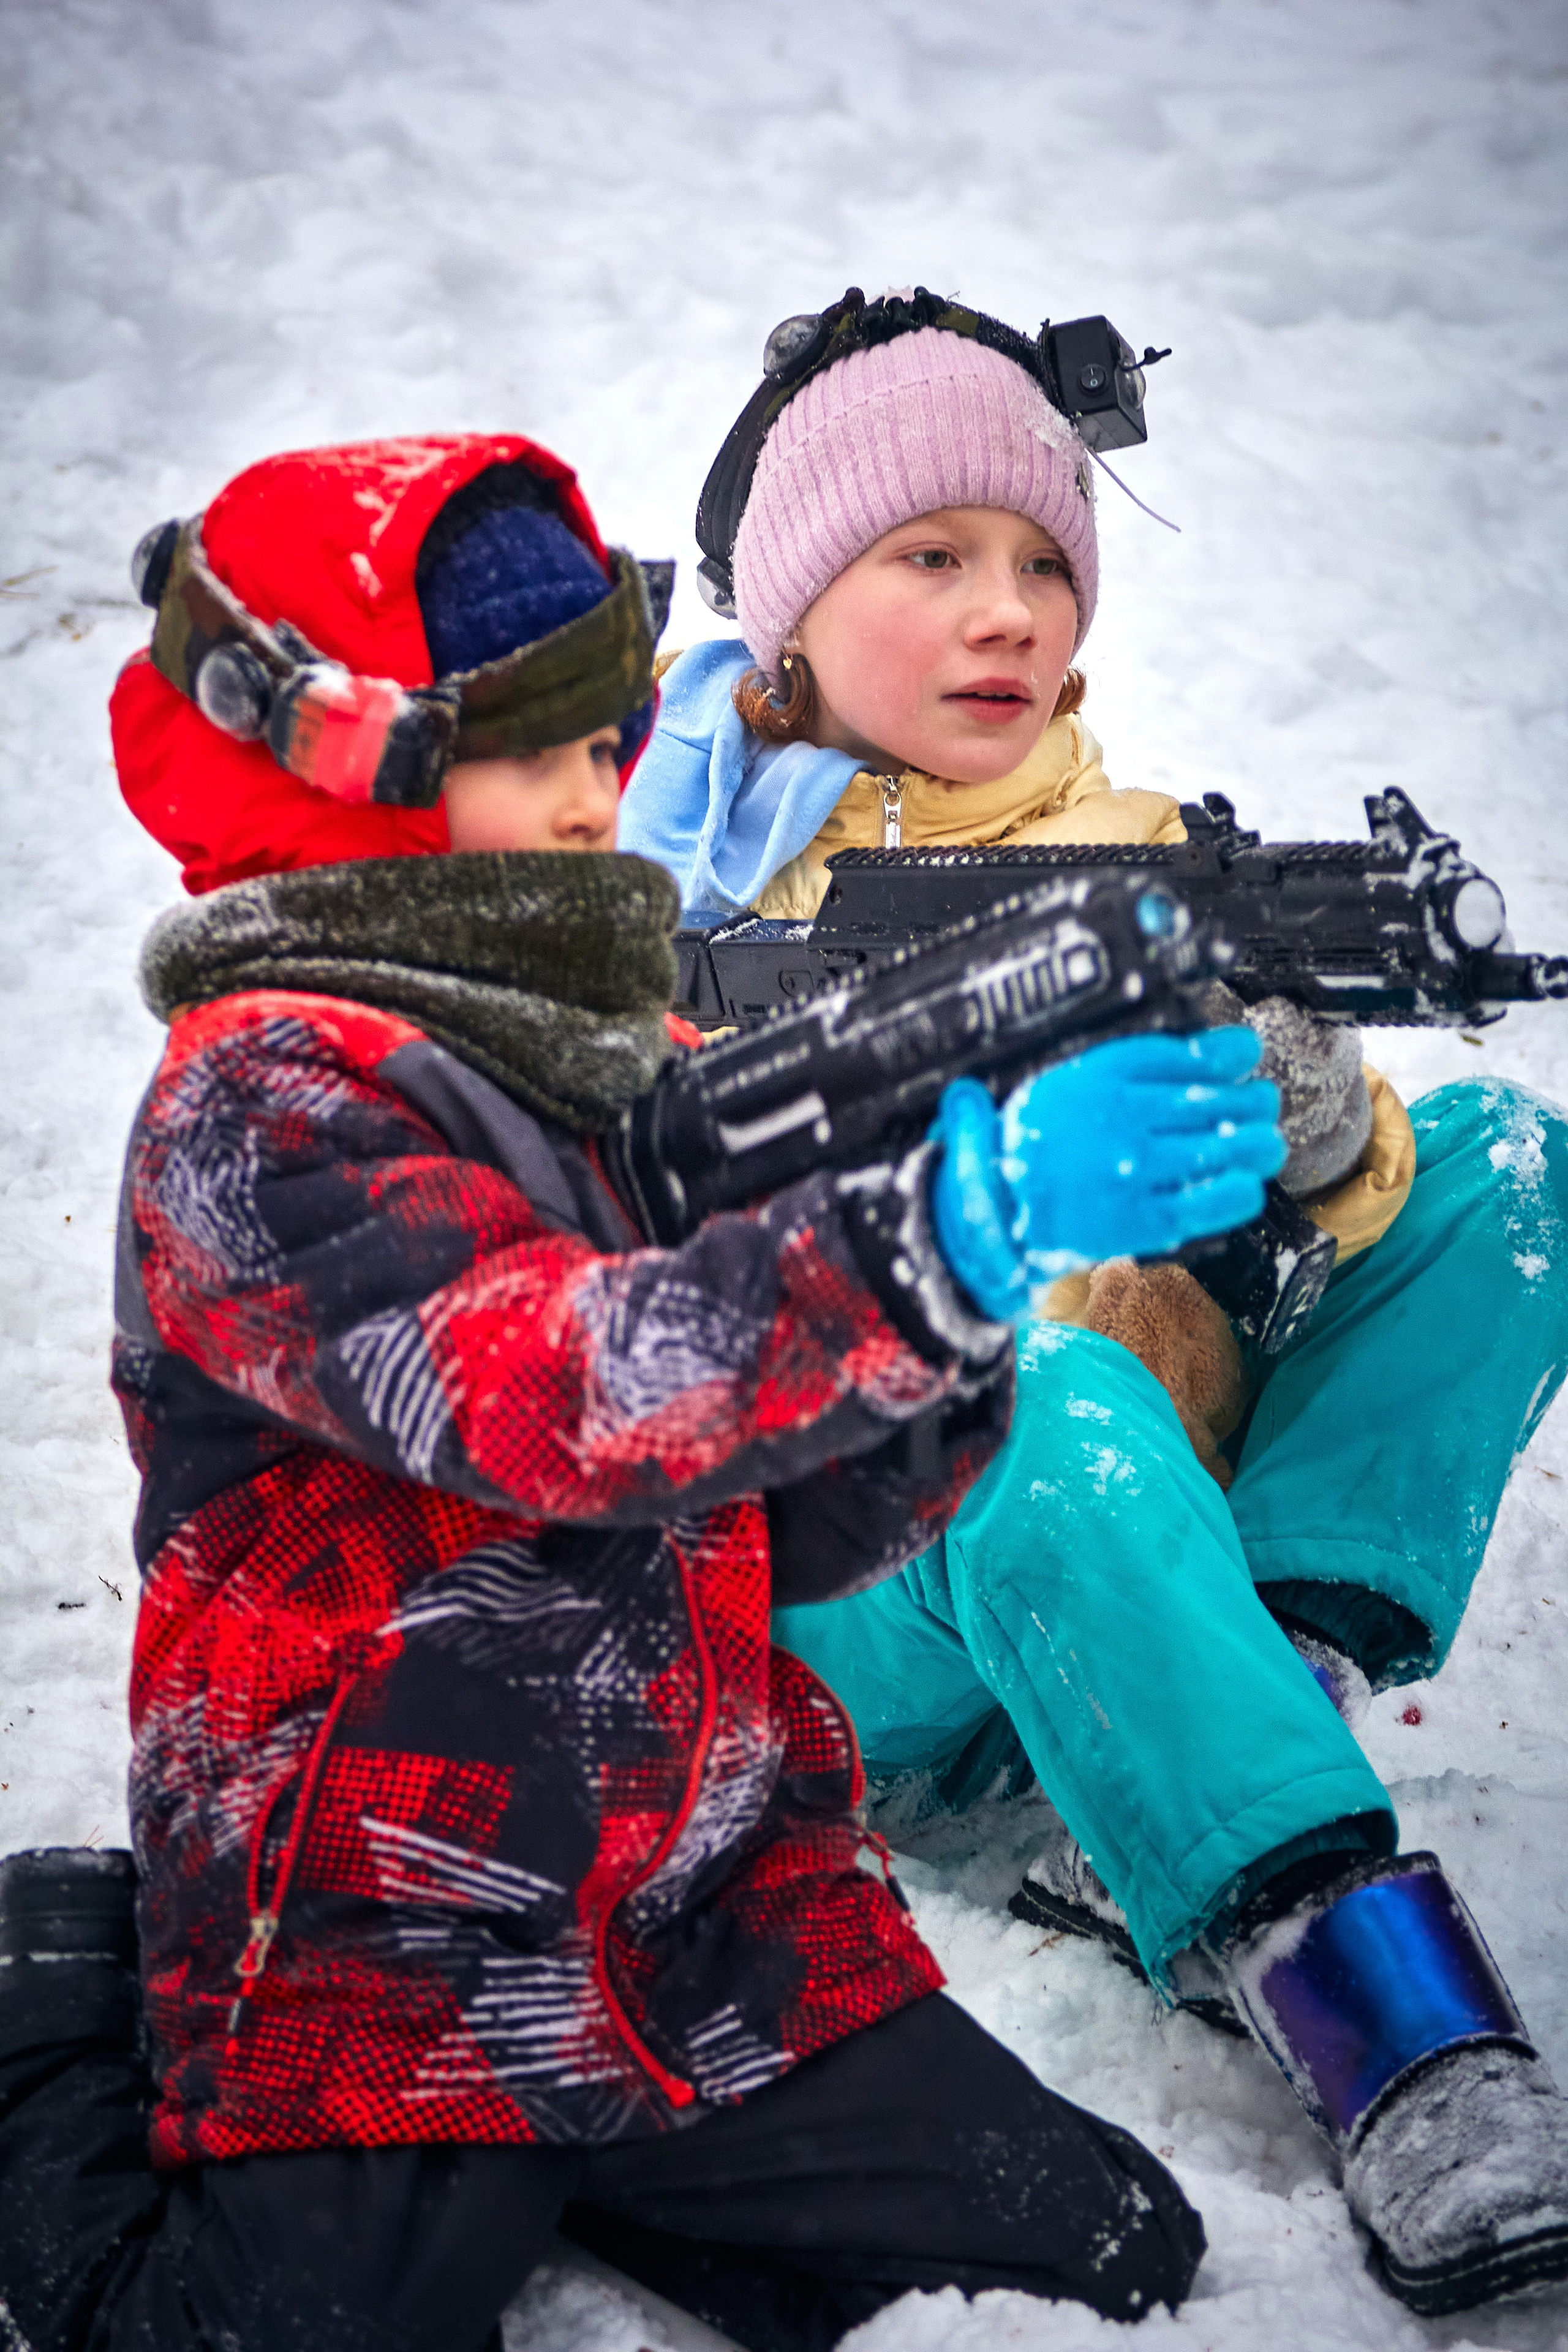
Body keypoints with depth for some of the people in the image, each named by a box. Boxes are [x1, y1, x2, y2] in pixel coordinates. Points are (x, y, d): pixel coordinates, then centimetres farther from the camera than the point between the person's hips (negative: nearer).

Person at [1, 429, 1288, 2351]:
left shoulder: (632, 1068, 11)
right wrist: (946, 1231, -42)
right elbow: (560, 1392, -31)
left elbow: (802, 1525, 7)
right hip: (374, 2005, -6)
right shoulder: (260, 1107, -13)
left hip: (726, 1951, 7)